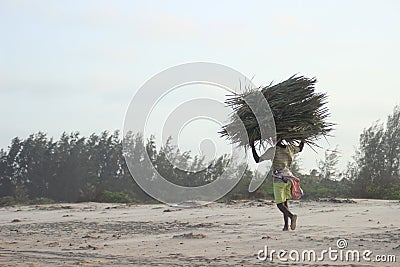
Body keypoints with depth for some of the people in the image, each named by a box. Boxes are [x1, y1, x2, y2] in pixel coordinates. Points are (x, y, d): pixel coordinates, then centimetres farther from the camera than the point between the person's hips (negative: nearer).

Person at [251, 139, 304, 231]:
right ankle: (286, 225, 8)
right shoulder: (290, 149, 5)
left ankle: (292, 216, -29)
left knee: (280, 204, -2)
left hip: (279, 179, -5)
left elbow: (257, 160, -7)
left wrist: (253, 148, 2)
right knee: (285, 202, 16)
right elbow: (300, 148, 28)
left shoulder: (273, 150, -10)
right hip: (288, 178, 5)